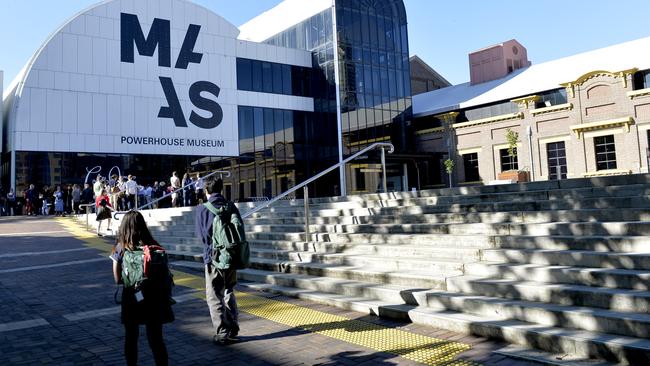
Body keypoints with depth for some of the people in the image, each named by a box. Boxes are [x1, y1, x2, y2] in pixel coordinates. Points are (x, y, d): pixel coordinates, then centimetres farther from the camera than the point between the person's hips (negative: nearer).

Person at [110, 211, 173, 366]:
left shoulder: (120, 248, -8)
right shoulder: (152, 246, -7)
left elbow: (118, 279, -7)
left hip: (131, 298, 0)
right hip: (153, 296, 0)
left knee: (131, 337, 19)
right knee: (156, 338, 10)